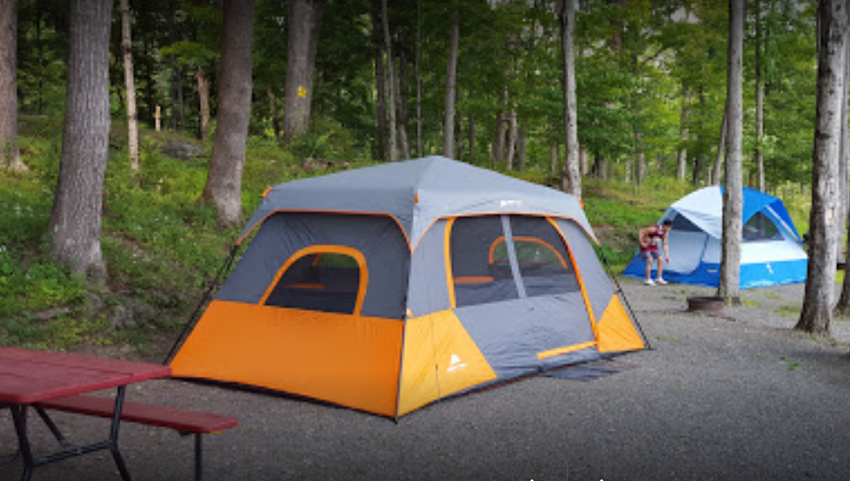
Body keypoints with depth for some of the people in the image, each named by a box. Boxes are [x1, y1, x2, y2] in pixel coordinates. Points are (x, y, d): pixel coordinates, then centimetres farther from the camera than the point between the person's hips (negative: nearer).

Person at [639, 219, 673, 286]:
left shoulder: (665, 233, -8)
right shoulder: (654, 229, -31)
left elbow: (665, 244, 2)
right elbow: (641, 232, -25)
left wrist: (667, 256, -2)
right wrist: (642, 243, -20)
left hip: (654, 247, 7)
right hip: (646, 246, -7)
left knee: (661, 260, -6)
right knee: (650, 260, -22)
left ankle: (659, 278, 3)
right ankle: (648, 280, -15)